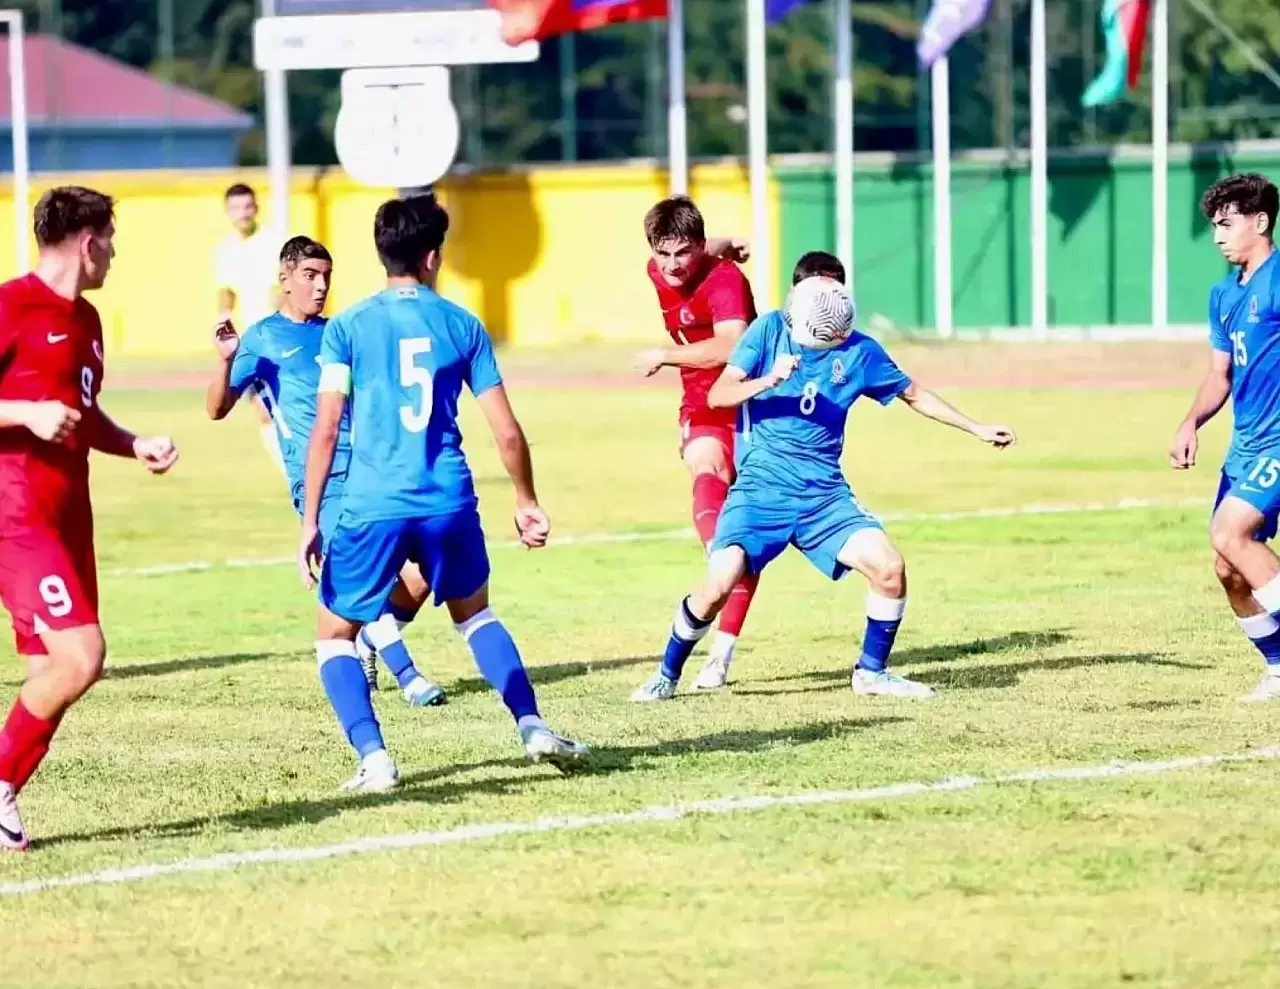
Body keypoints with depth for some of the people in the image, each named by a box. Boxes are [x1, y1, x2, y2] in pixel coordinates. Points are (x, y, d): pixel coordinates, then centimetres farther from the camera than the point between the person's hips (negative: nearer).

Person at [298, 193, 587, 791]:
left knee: (334, 636, 14)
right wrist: (527, 503, 21)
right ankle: (533, 729, 16)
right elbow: (507, 432, 7)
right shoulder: (462, 326, 6)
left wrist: (309, 522, 0)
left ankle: (373, 758, -4)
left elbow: (325, 430, -5)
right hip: (449, 504, 2)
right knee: (474, 613, 28)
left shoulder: (347, 328, 1)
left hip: (371, 507, -2)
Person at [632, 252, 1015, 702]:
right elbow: (717, 395, -8)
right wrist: (768, 381, -26)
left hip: (824, 493, 3)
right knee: (719, 584, -20)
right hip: (760, 490, -3)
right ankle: (667, 675, 5)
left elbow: (914, 395, 19)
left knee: (889, 567, -15)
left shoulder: (859, 351, 4)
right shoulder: (769, 329, -2)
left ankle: (872, 671, 9)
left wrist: (977, 429, 19)